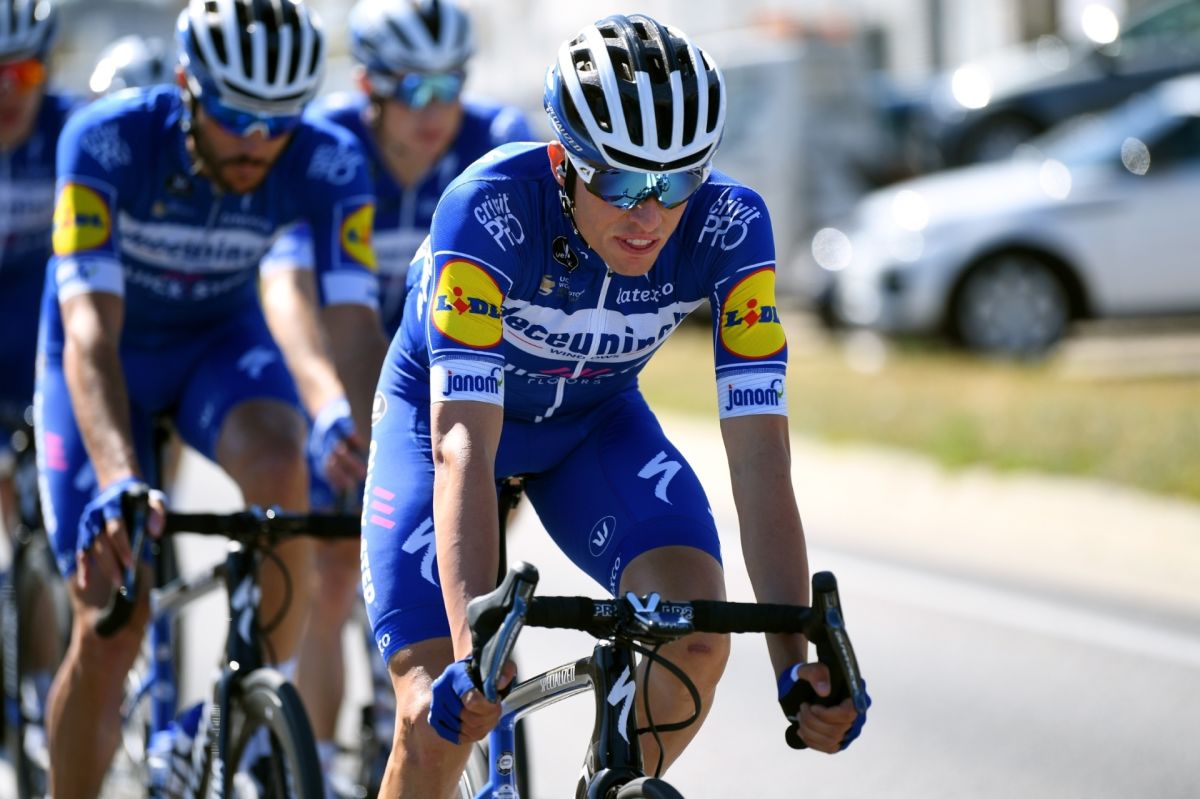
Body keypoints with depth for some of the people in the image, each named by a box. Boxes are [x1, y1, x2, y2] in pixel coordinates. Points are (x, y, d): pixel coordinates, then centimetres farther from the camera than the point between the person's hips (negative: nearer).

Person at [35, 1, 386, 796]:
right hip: (109, 360, -1)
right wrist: (120, 482, -55)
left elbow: (358, 328, -31)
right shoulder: (107, 141, -33)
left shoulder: (328, 164, -27)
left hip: (222, 342, 1)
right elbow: (90, 333, -40)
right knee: (110, 630, -9)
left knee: (279, 462, -34)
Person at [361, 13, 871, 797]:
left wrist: (797, 659, -41)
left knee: (695, 630, -24)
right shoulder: (489, 207, -37)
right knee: (440, 715, -17)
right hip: (444, 406, -2)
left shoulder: (729, 227, -29)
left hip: (595, 420, 2)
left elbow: (761, 460, -30)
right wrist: (473, 651, -54)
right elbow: (463, 451, -42)